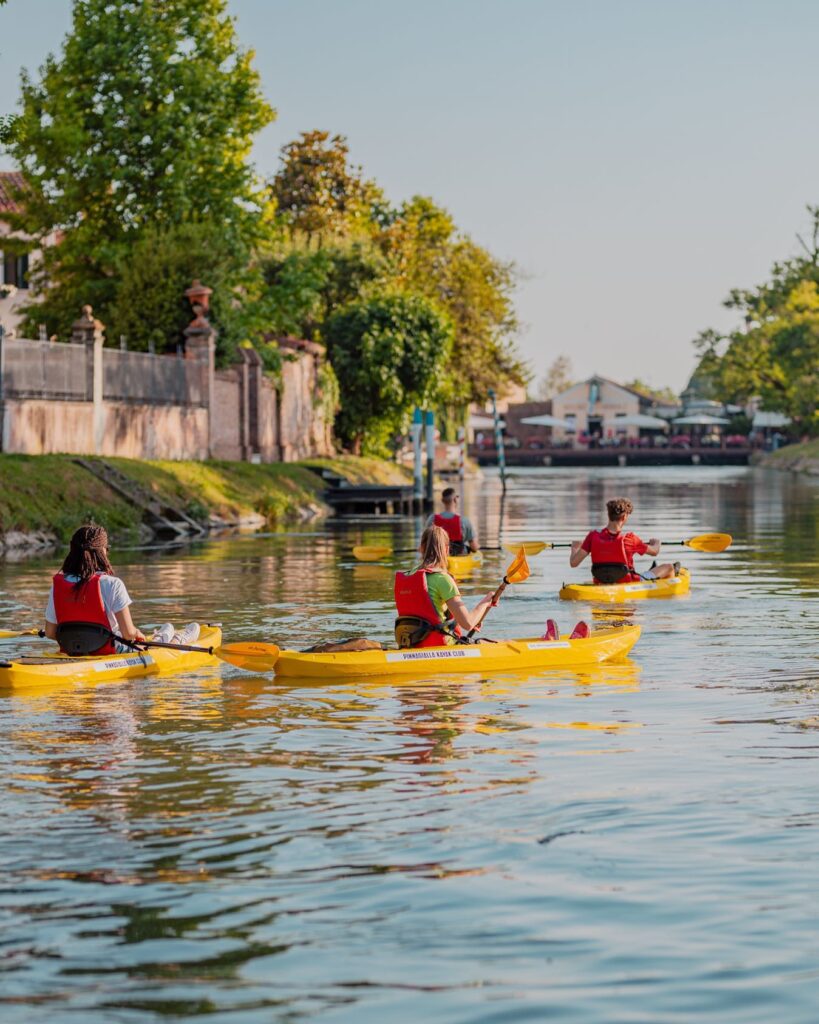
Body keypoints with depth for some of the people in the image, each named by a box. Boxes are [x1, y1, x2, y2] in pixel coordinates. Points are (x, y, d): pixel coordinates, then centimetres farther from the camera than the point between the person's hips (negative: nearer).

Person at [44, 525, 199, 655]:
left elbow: (50, 633, -2)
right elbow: (129, 633, -21)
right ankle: (178, 640, 57)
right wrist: (139, 635, 3)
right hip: (109, 653, -6)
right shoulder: (112, 584, -20)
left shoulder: (58, 583, -7)